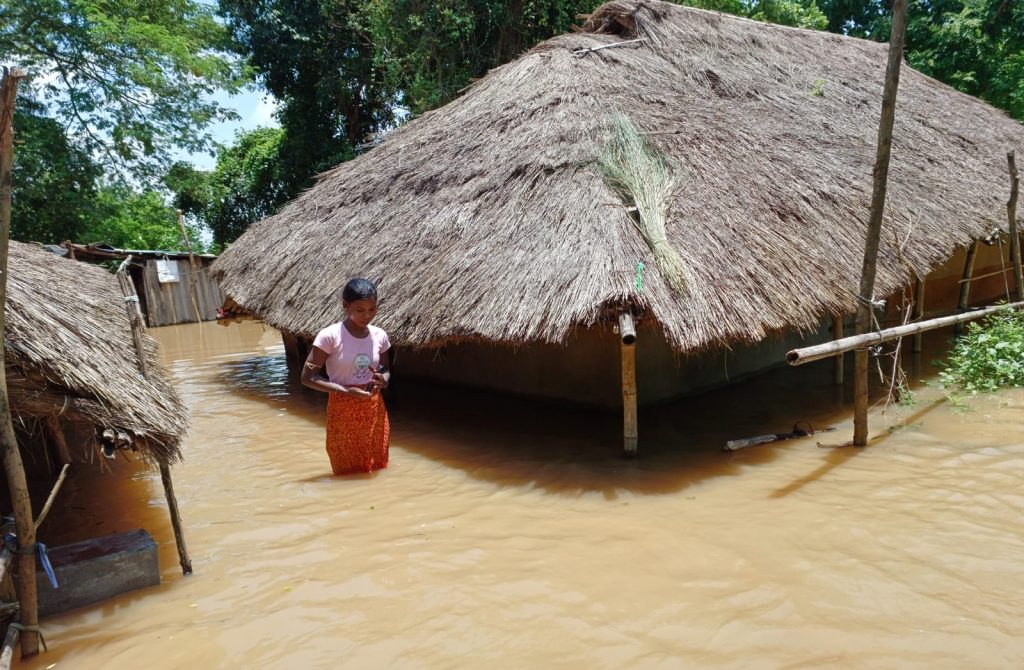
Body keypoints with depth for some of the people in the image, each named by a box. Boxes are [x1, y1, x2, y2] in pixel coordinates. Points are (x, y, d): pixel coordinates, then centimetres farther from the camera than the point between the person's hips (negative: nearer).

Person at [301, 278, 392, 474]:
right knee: (347, 472, 8)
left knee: (377, 468, 14)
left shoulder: (380, 335, -2)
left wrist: (383, 379, -11)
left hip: (374, 411, 4)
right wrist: (346, 390, -22)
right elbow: (308, 377, -14)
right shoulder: (330, 335, -16)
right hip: (342, 413, -4)